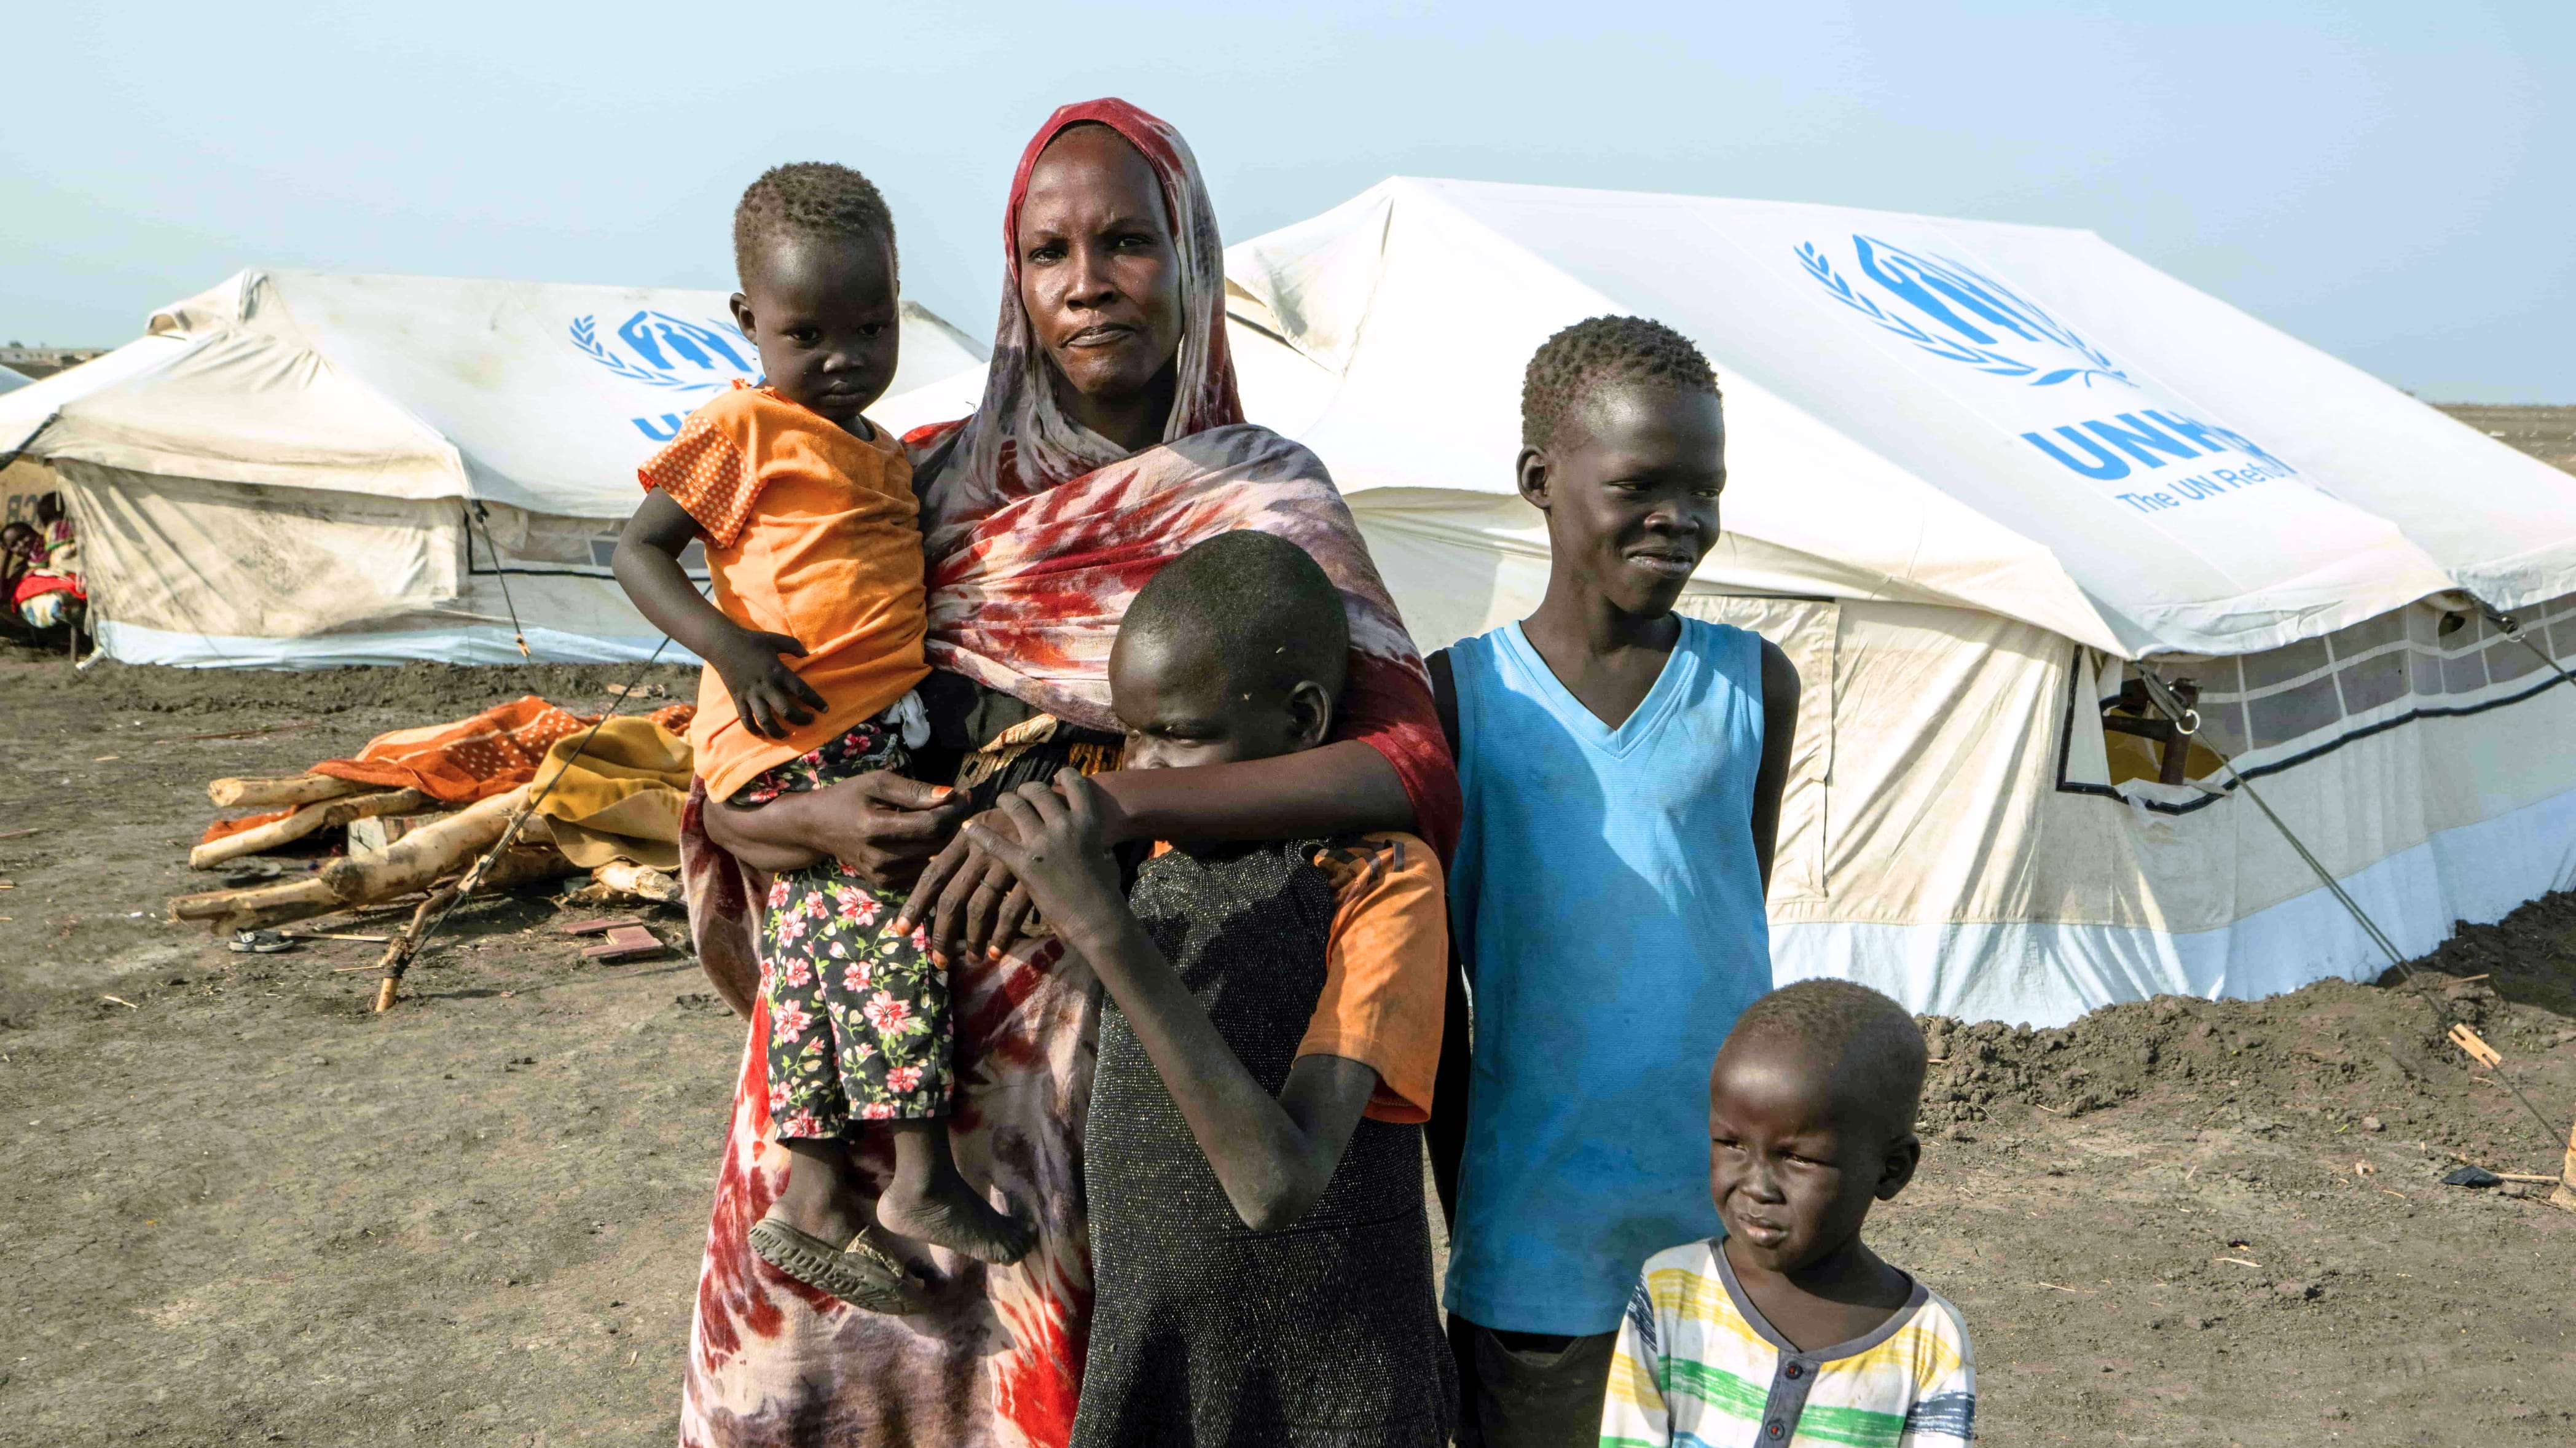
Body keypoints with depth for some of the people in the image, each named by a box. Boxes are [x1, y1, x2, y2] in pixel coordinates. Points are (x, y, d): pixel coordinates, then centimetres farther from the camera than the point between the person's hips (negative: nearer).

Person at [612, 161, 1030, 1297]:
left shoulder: (879, 453, 22)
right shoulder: (746, 429, -3)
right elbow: (639, 548, -7)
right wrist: (726, 644, -19)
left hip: (881, 727, 8)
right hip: (796, 737, -8)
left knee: (820, 954, 8)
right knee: (879, 924, -18)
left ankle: (813, 1202, 11)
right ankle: (923, 1176, -14)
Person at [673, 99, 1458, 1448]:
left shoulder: (1264, 500, -1)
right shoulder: (932, 479, 6)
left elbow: (1419, 774, -18)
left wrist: (1107, 804, -28)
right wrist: (818, 821, -16)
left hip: (1102, 1032, -2)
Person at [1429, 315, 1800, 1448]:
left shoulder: (1755, 686, 1)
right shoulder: (1460, 698, -3)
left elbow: (1739, 926, 8)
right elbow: (1435, 999, 3)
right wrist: (1465, 1226, 5)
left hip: (1727, 1233, 1)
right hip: (1535, 1239, -1)